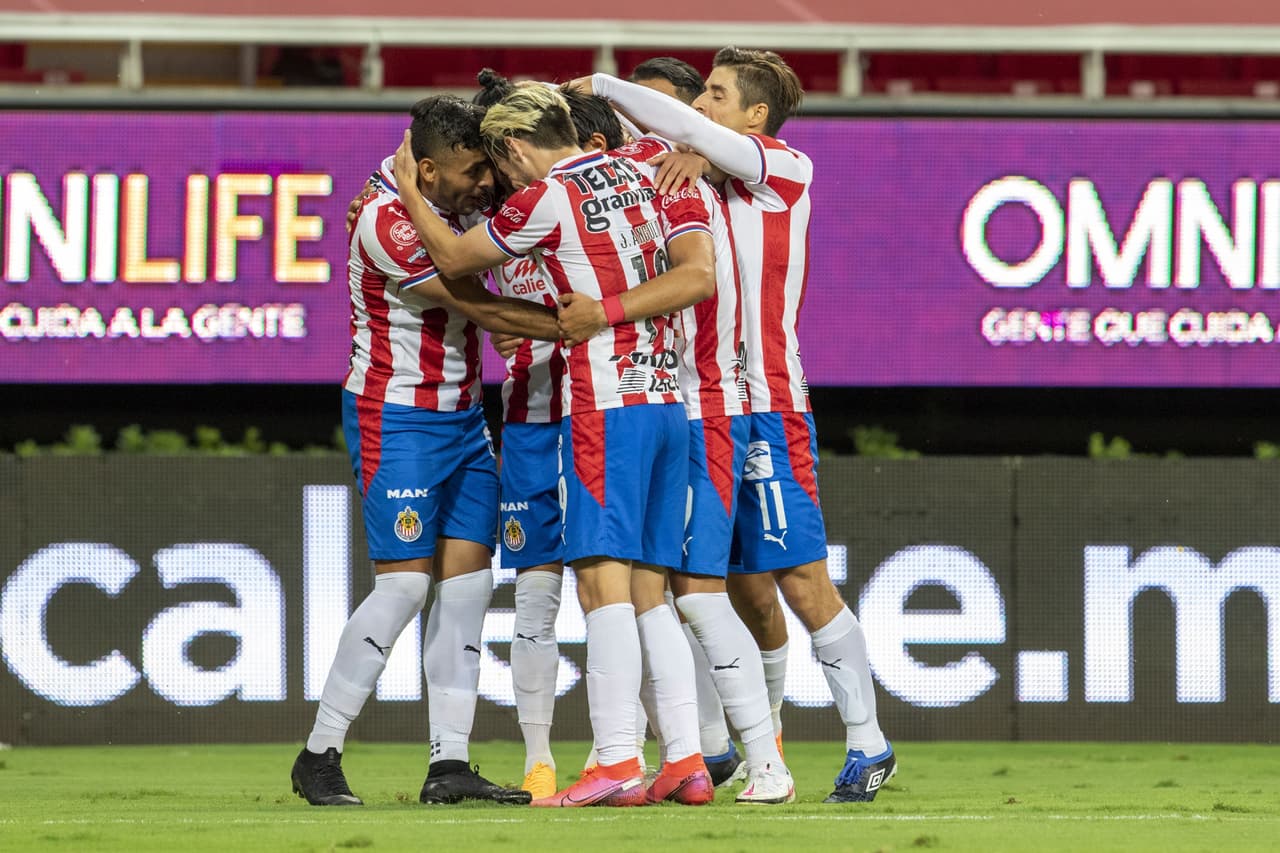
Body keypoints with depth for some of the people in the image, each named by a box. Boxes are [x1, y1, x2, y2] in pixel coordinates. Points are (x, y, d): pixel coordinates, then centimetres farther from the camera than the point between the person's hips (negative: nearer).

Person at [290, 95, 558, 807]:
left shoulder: (458, 196, 2)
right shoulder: (388, 222, -22)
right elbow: (478, 307, -24)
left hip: (463, 415, 8)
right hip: (398, 419, -8)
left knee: (469, 576, 1)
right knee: (406, 582, -11)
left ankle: (450, 763, 1)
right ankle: (320, 756, -2)